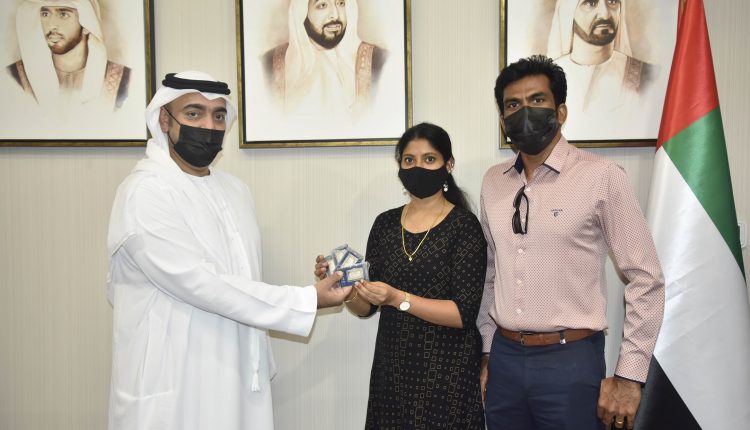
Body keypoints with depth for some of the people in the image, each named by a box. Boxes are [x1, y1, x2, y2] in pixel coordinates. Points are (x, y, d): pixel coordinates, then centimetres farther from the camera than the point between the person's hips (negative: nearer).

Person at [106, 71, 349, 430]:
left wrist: (260, 364, 13)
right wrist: (307, 301, -18)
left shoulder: (235, 189, 8)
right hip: (172, 387, -6)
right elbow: (198, 284, -22)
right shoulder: (145, 192, -15)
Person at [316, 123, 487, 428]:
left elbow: (463, 313, -15)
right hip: (392, 368, 4)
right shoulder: (386, 223, 4)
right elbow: (366, 307, 7)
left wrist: (399, 298, -24)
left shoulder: (464, 226, -9)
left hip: (446, 372, -4)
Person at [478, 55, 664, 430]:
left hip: (570, 360, -4)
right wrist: (487, 352, 13)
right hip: (504, 358, 5)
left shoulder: (601, 177, -10)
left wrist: (629, 376, -9)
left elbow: (646, 279, -8)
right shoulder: (493, 182, 5)